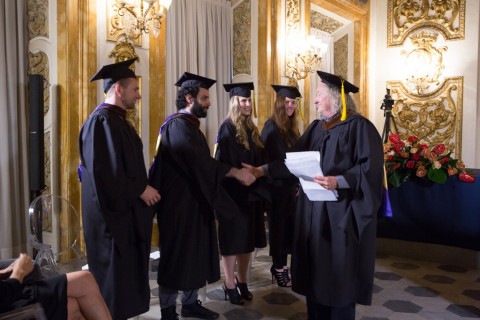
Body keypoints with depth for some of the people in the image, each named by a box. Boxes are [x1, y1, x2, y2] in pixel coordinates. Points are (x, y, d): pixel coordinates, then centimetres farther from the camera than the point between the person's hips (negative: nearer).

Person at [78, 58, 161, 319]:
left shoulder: (117, 120, 13)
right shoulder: (101, 121, -17)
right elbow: (106, 171, -24)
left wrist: (144, 189, 11)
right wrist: (140, 190, -17)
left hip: (127, 209, 10)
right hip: (113, 212, -10)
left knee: (125, 272, 16)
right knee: (114, 273, 2)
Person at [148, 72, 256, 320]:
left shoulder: (191, 125, 15)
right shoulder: (177, 125, -17)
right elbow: (199, 162, -27)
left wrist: (236, 172, 10)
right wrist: (235, 172, -25)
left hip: (194, 200, 10)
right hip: (178, 202, -10)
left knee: (194, 252, 14)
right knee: (176, 255, 1)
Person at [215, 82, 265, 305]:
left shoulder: (250, 128, 12)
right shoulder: (227, 128, -10)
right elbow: (223, 164, -15)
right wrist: (242, 175, -21)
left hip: (249, 192, 7)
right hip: (232, 192, -7)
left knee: (247, 238, 12)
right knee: (232, 240, 2)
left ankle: (242, 282, 25)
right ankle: (229, 285, 15)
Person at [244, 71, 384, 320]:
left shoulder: (359, 126, -9)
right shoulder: (317, 127, 12)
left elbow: (370, 168, -16)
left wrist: (339, 181, -28)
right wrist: (263, 170, 7)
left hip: (341, 213, -7)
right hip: (315, 210, 7)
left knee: (340, 271, 3)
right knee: (316, 269, 14)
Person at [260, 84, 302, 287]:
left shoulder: (292, 126, 12)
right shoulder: (271, 126, -11)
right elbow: (271, 158, -16)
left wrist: (296, 179, 7)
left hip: (290, 183, 7)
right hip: (276, 183, -7)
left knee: (288, 224, 11)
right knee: (278, 224, 2)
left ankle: (282, 263, 23)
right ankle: (278, 267, 14)